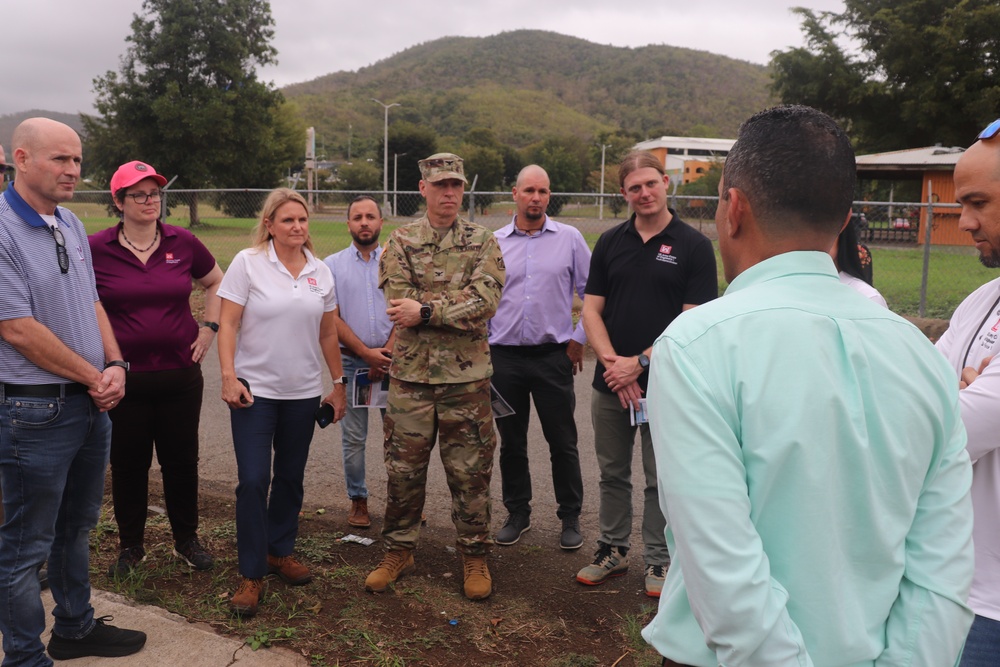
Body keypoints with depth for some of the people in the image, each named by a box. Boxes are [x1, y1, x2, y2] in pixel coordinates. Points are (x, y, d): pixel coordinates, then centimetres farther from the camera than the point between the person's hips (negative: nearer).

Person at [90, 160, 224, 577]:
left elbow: (216, 283, 16)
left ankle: (187, 540, 30)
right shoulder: (96, 249, -5)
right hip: (123, 377, -1)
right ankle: (130, 546, 29)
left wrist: (208, 328, 7)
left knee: (181, 461, 11)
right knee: (128, 464, 10)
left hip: (180, 373, 2)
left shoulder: (183, 243, 1)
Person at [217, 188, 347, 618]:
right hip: (255, 389, -4)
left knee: (291, 477, 13)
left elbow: (328, 333, 12)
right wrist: (228, 376, -16)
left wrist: (338, 383, 13)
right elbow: (227, 325, -7)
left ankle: (280, 551, 32)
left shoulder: (320, 272, 6)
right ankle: (251, 574, 5)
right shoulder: (247, 263, -5)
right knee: (253, 481, -7)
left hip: (303, 392, 4)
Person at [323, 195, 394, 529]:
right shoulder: (333, 265, 5)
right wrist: (367, 353, -9)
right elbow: (331, 317, -1)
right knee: (353, 438, 5)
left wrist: (387, 353, -11)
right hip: (350, 361, 0)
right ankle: (358, 501, 19)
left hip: (391, 360, 0)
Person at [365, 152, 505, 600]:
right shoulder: (401, 241, 4)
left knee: (470, 471, 8)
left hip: (467, 375, 0)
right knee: (403, 469, 10)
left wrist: (425, 309, -18)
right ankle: (398, 550, 28)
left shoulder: (482, 242, 3)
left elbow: (487, 301, -13)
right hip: (411, 373, 1)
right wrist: (458, 308, -14)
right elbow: (400, 302, -11)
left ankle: (474, 555, 24)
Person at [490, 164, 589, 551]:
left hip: (553, 356, -2)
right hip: (505, 356, 2)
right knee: (511, 443, 11)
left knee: (563, 443, 5)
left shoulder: (569, 238, 1)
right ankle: (517, 514, 27)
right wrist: (482, 342, 6)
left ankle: (570, 518, 20)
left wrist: (580, 338, 1)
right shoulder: (494, 242, 5)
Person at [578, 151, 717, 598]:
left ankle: (658, 560, 24)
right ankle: (612, 550, 30)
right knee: (612, 473, 14)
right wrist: (612, 362, -11)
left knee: (661, 479, 8)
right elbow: (591, 310, 4)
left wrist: (640, 362, -15)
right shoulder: (610, 242, 7)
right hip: (611, 382, 4)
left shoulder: (693, 246, -4)